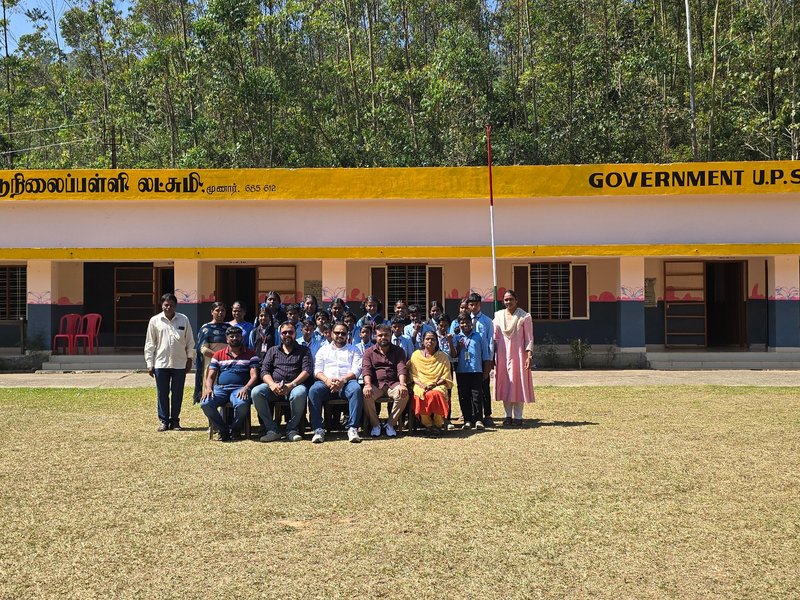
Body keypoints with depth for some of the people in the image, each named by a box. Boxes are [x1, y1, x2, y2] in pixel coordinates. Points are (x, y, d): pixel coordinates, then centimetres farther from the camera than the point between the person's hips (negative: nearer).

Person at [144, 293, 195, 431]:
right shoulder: (155, 321, 1)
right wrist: (149, 364, 0)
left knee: (177, 394, 6)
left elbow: (190, 341, 9)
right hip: (161, 363, 0)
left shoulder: (183, 320, 2)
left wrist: (189, 358, 5)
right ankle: (164, 421, 14)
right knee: (162, 394, 4)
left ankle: (175, 420, 17)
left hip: (179, 363, 0)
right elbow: (150, 344, 3)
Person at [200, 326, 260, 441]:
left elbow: (254, 376, 2)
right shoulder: (218, 355, 20)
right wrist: (209, 388, -9)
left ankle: (235, 430, -6)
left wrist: (246, 388, -18)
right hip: (220, 388, 2)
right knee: (205, 404, -29)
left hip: (239, 388, -2)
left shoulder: (250, 355, 12)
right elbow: (210, 376, 14)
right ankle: (223, 430, -8)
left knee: (242, 405, -38)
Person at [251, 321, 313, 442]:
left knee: (300, 394, -39)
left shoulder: (304, 351, 15)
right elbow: (264, 371, 11)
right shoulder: (272, 351, 22)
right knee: (256, 392, -29)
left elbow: (307, 370, 0)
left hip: (295, 384, -2)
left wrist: (291, 385, -15)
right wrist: (272, 384, -12)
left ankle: (292, 429, -21)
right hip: (274, 385, 3)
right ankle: (272, 430, -23)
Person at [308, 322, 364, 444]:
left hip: (347, 382, -1)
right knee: (314, 390, -33)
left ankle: (352, 428, -36)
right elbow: (317, 370, 12)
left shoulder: (353, 350, 22)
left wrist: (343, 380, -14)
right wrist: (327, 380, -12)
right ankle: (318, 429, -33)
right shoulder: (323, 350, 25)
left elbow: (356, 369, 6)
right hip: (326, 382, 1)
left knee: (356, 389, -36)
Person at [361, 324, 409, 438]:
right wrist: (368, 385, -24)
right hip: (375, 384, 0)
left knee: (404, 395, -32)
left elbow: (401, 368, -2)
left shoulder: (398, 351, 14)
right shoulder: (369, 352, 14)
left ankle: (391, 424, -13)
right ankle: (375, 425, -11)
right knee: (366, 396, -32)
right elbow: (366, 369, -3)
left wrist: (403, 384, -22)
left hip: (393, 384, 0)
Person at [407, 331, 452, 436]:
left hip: (437, 387, 0)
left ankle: (438, 424, -15)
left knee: (435, 394, -36)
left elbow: (446, 377, 7)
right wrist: (421, 385, -9)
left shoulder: (443, 357, 12)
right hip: (420, 386, 1)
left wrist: (434, 384, -10)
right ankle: (428, 424, -14)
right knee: (420, 396, -35)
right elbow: (413, 375, 10)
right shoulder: (416, 355, 14)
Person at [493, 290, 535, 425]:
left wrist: (529, 356, -12)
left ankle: (518, 416, 6)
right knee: (505, 385, 4)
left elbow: (529, 338, -3)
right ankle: (508, 415, 13)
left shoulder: (524, 317, -2)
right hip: (503, 355, 3)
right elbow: (495, 338, 10)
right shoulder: (498, 316, 7)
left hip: (518, 354, -3)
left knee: (518, 384, 0)